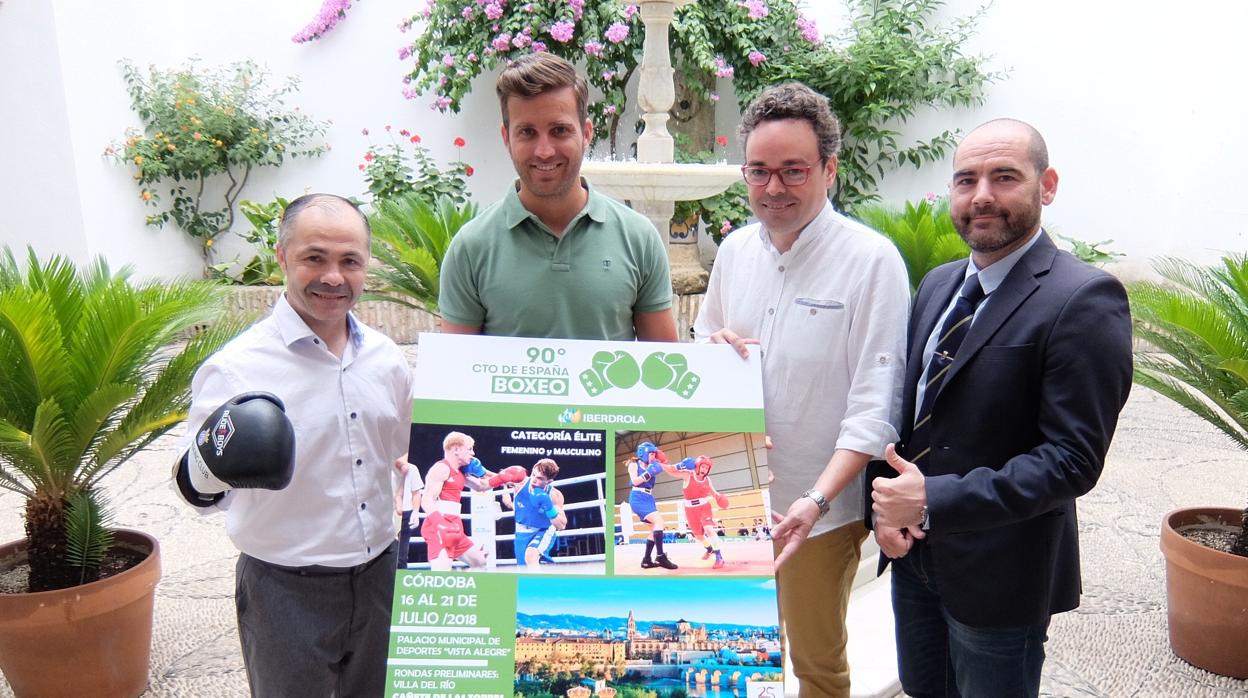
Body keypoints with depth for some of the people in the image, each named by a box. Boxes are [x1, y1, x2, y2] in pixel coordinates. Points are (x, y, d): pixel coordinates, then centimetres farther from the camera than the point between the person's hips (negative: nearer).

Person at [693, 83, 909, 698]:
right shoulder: (735, 249, 3)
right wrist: (711, 347, -7)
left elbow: (874, 404, -17)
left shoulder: (872, 260, -14)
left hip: (817, 505, -5)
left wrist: (816, 500, -27)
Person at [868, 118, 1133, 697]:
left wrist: (934, 501, -25)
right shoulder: (938, 284, 6)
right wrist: (890, 504, -5)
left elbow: (1073, 459, -22)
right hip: (913, 551, 7)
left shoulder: (1084, 300, -18)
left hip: (998, 575, -6)